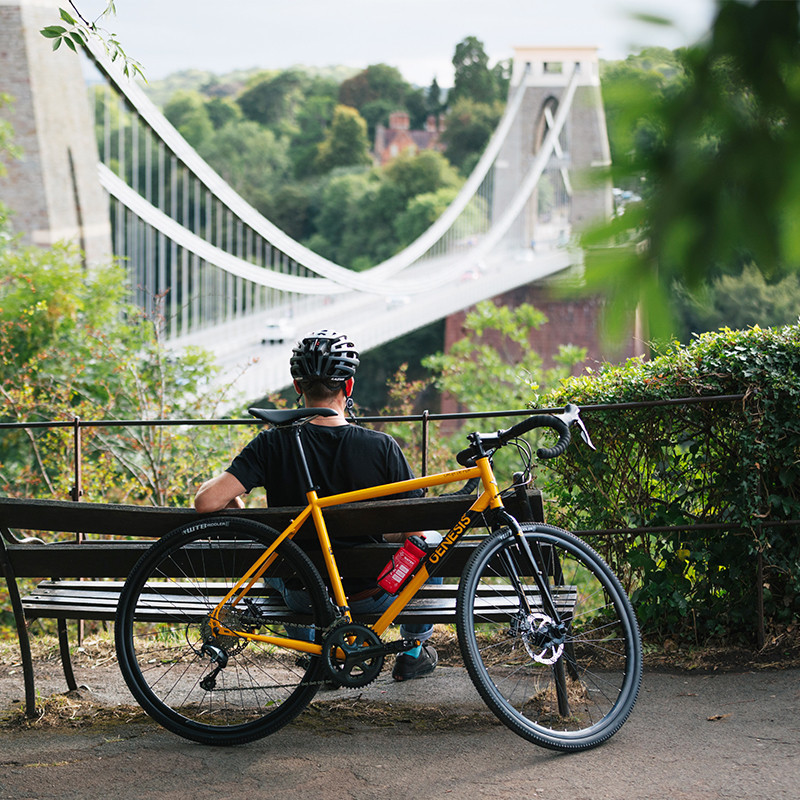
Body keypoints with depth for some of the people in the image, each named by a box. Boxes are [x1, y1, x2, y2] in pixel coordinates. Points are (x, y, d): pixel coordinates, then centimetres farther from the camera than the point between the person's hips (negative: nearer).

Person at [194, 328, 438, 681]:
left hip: (303, 597, 1)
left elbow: (206, 501, -23)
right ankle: (415, 648, 36)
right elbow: (414, 528, -11)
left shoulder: (273, 445, -16)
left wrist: (235, 503, 0)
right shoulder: (381, 447, -18)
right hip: (372, 596, -1)